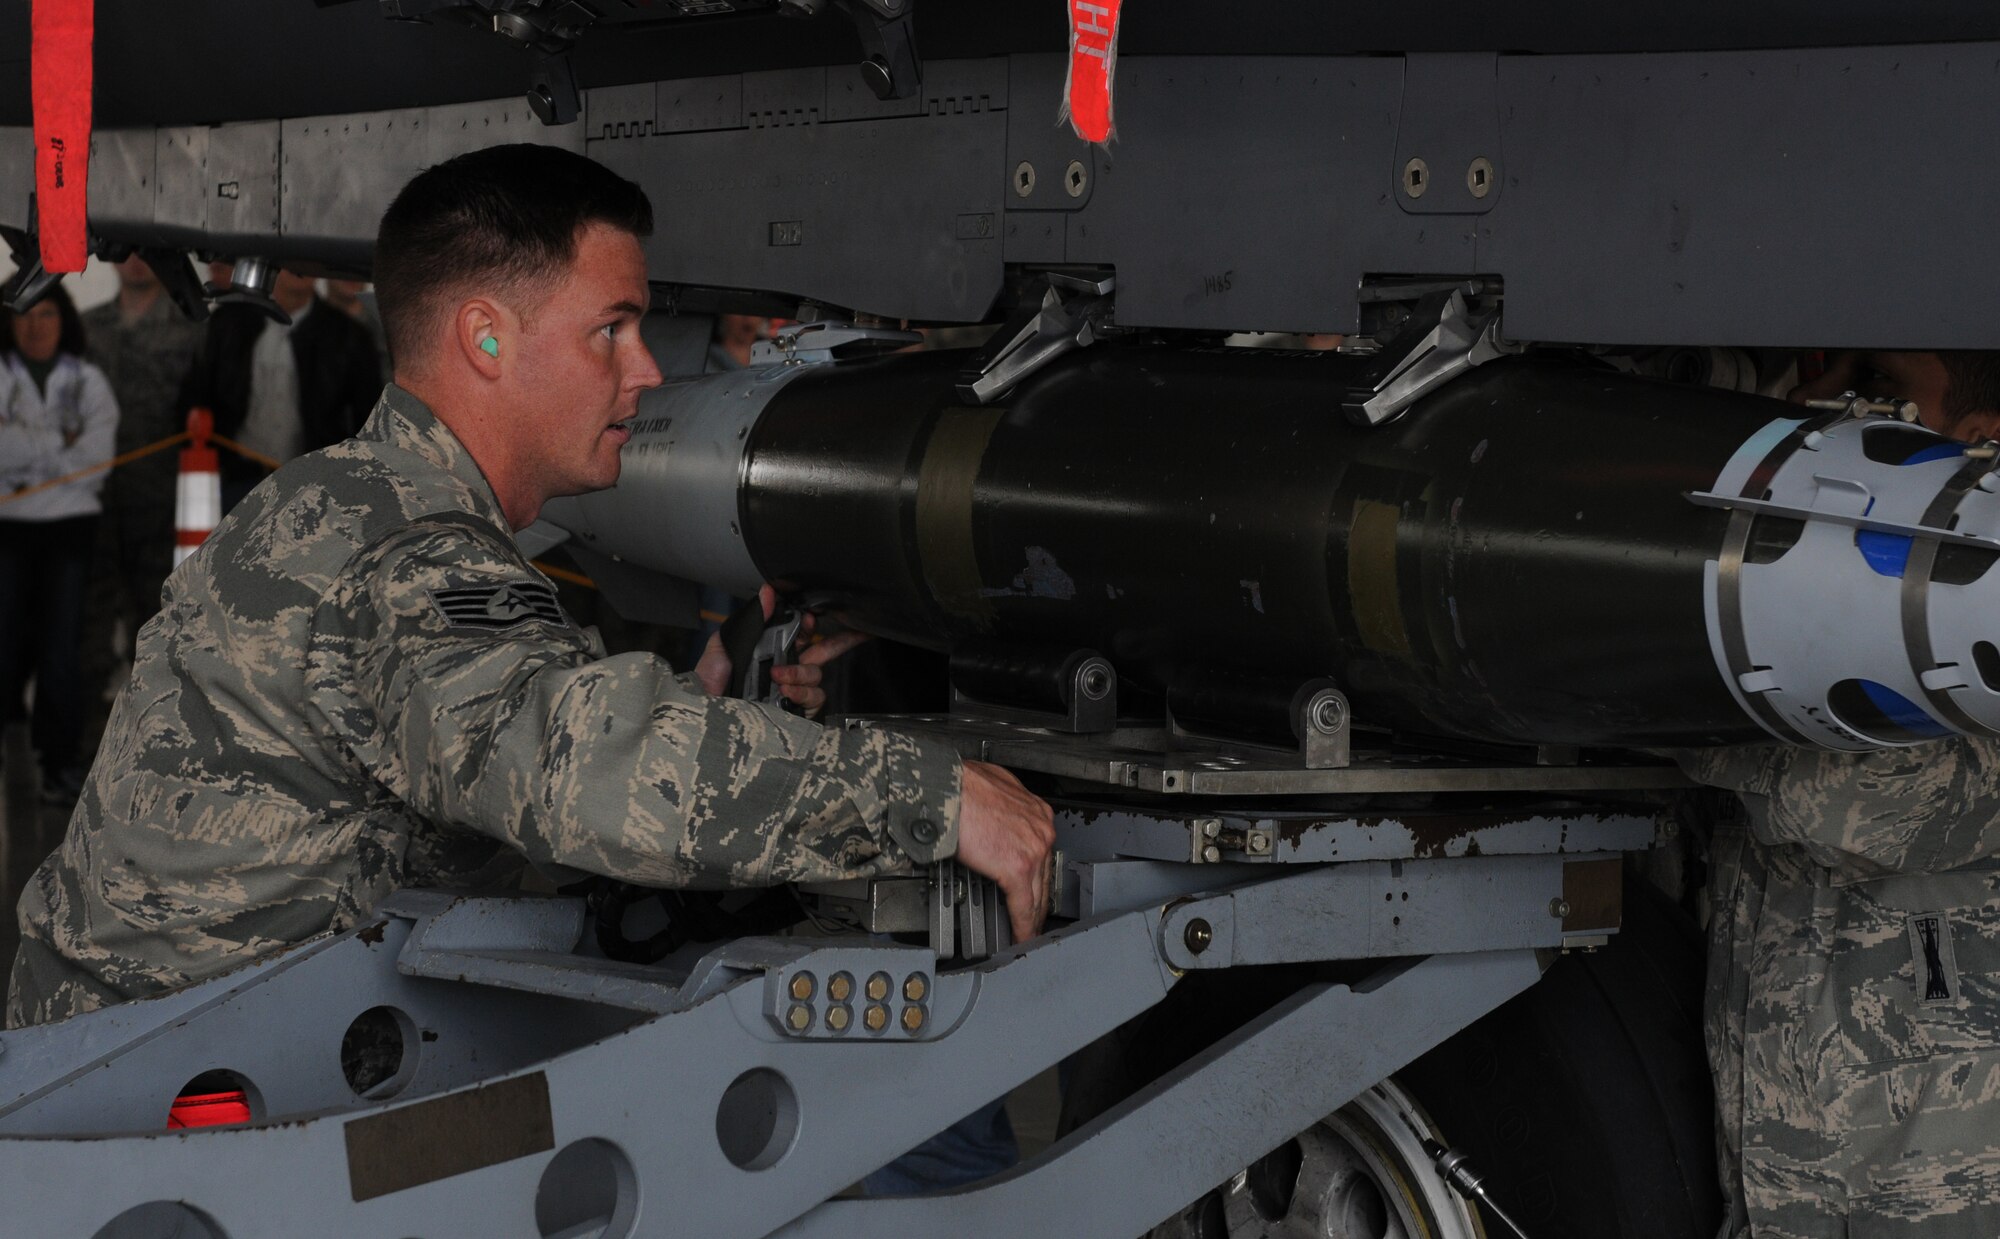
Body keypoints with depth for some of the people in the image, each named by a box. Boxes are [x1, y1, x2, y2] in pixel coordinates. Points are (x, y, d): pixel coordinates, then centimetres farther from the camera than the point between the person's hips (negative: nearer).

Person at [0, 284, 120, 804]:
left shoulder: (88, 381, 7)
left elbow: (95, 458, -5)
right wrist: (58, 441, -11)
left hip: (70, 526, 0)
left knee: (60, 649, -4)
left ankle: (60, 761, 7)